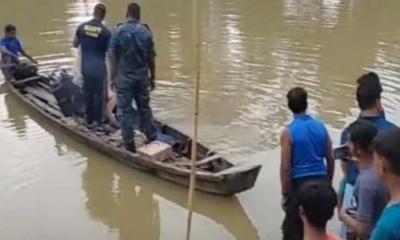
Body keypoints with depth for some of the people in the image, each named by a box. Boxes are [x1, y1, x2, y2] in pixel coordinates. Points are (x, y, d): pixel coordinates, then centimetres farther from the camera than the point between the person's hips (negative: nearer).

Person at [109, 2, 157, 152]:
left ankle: (129, 144, 7)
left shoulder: (119, 32, -9)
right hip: (142, 76, 3)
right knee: (144, 107, 16)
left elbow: (113, 57, -8)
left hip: (124, 77, -3)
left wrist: (113, 77, 1)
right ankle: (152, 138, 24)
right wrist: (152, 77, 12)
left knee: (125, 110, 4)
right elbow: (151, 58, 2)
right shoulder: (146, 32, -2)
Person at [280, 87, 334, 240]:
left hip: (299, 184, -5)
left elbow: (285, 167, -14)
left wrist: (285, 194, -5)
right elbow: (330, 159, 7)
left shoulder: (289, 132, -13)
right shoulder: (321, 126, 1)